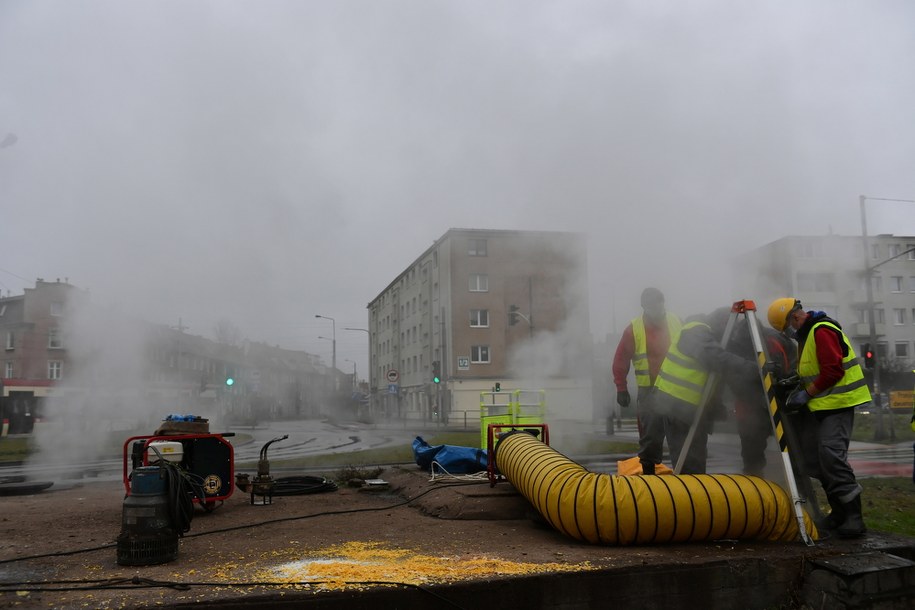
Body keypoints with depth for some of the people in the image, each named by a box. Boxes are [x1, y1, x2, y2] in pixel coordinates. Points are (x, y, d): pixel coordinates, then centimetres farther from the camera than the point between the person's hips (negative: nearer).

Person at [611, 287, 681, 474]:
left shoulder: (675, 323, 2)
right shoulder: (634, 329, -6)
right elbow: (620, 361, -1)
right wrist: (621, 389, -2)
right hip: (649, 391, -3)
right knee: (650, 436, 0)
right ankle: (648, 471, 11)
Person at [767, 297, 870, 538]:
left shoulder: (823, 331, -17)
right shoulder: (807, 333, 16)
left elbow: (833, 371, -23)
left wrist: (807, 394, -18)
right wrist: (798, 385, 8)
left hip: (837, 403, -10)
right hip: (819, 404, 10)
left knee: (831, 455, -16)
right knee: (815, 458, 8)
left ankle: (853, 516, -10)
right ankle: (840, 511, 17)